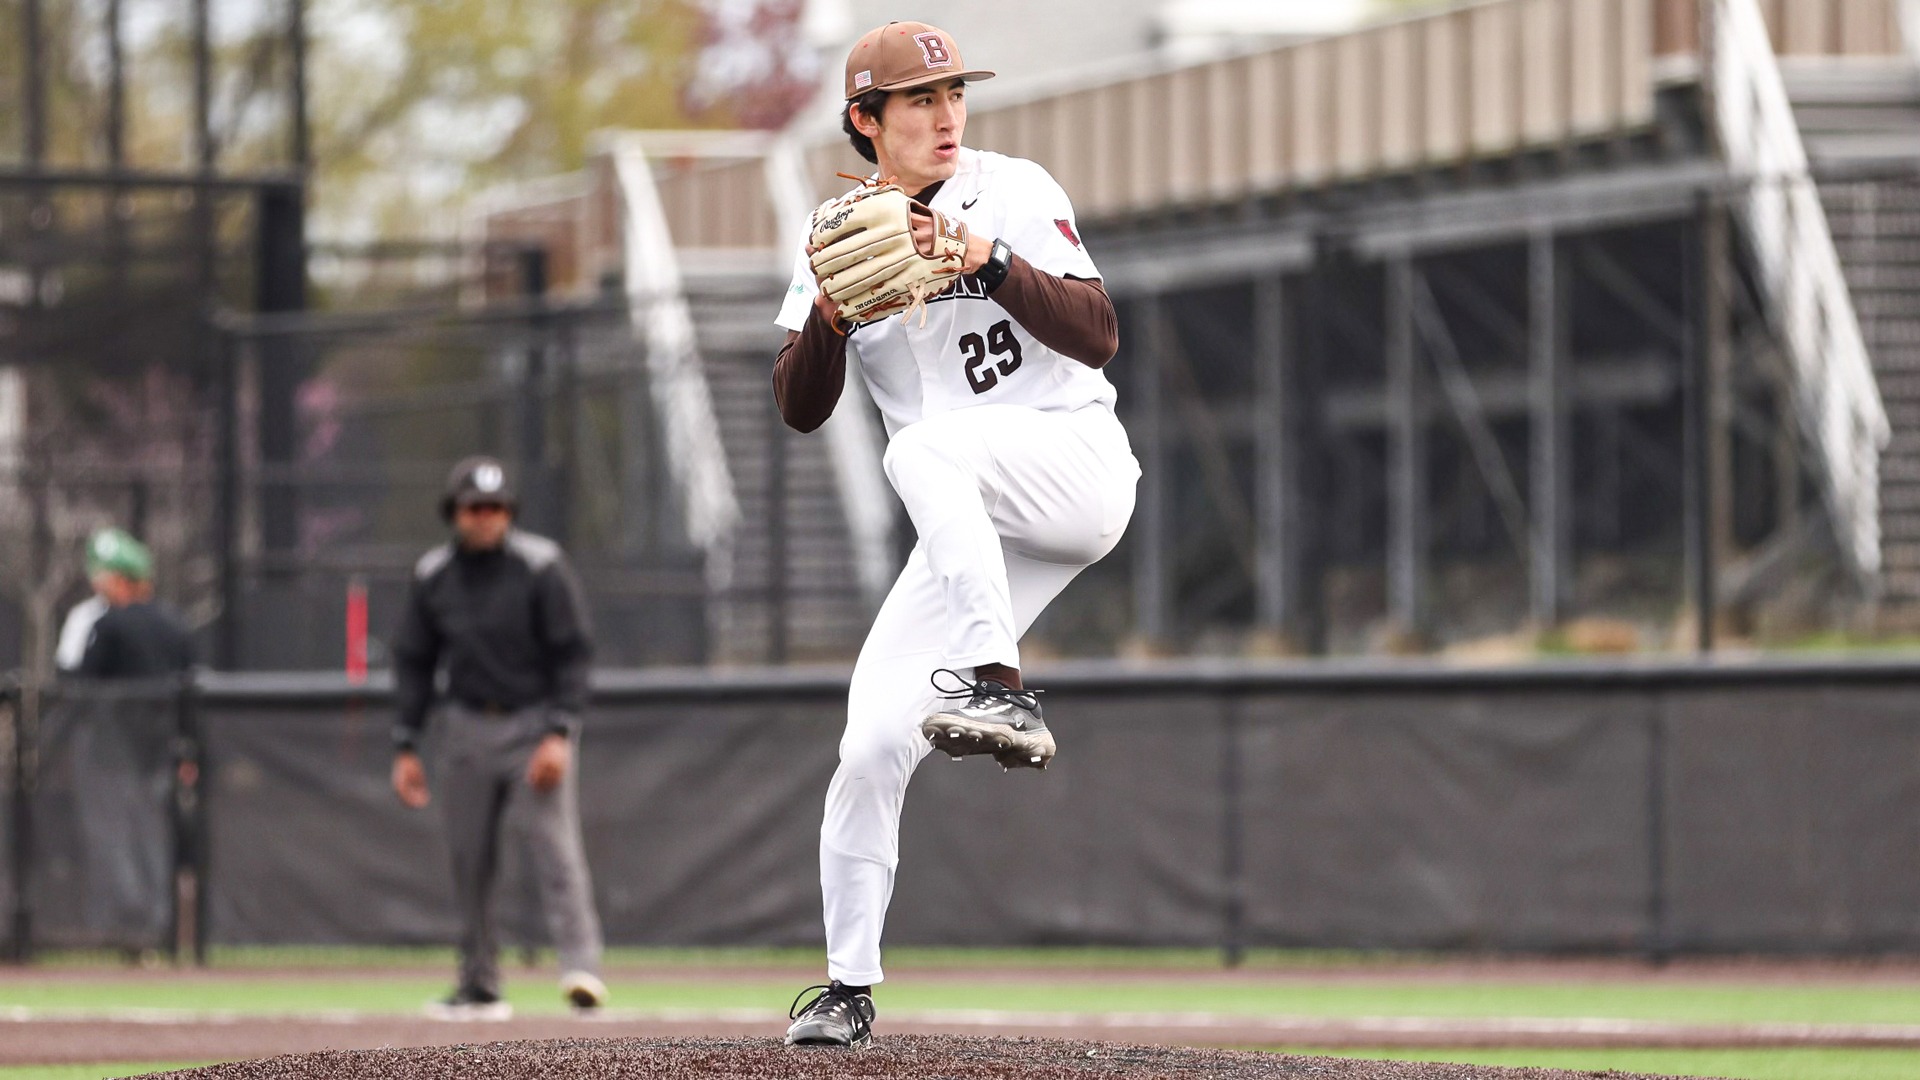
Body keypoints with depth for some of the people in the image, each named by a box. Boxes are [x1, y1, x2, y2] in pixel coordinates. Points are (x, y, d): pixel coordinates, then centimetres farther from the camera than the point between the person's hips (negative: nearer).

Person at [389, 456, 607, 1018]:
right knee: (469, 856, 4)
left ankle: (581, 966, -25)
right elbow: (413, 661, 11)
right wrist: (406, 747, 6)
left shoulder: (540, 566, -10)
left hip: (536, 722, -4)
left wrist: (559, 734, -17)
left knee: (554, 843, -17)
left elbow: (573, 651, -9)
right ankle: (478, 987, 12)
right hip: (468, 728, 4)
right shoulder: (433, 576, 3)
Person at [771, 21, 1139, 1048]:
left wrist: (992, 261, -22)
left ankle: (999, 688, -42)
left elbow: (1098, 335, -9)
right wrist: (830, 310, -16)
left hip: (1076, 461, -4)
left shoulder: (1015, 193, -1)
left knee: (927, 446, -36)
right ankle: (848, 987, 7)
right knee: (872, 742, -7)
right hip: (973, 531, 4)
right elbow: (799, 409, 3)